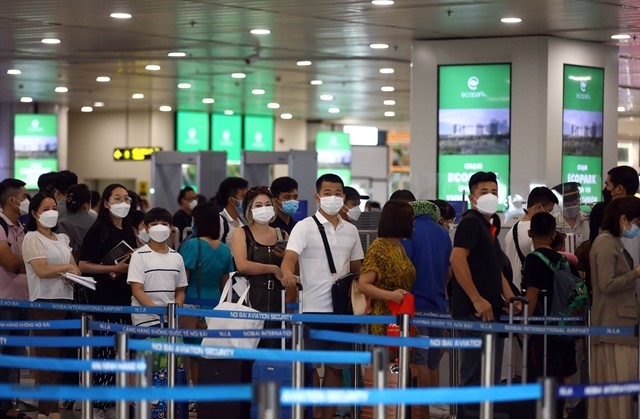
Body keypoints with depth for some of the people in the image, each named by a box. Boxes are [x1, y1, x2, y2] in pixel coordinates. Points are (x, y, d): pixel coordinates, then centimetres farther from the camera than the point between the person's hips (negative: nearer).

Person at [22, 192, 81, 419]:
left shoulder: (62, 239, 19)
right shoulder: (32, 238, -2)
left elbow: (76, 270, 14)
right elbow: (42, 270, -14)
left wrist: (71, 274, -8)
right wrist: (66, 267, -1)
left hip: (66, 300, 7)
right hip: (45, 302, -7)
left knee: (60, 358, 5)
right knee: (49, 359, -10)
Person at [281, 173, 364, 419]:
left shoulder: (351, 231, 14)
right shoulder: (305, 227, -2)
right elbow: (289, 257, -16)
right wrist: (288, 273, -38)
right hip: (312, 308, -5)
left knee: (335, 368, 8)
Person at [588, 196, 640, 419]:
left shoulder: (614, 243, 17)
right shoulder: (606, 244, -13)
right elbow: (607, 285, -18)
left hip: (619, 323, 10)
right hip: (614, 324, -10)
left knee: (609, 383, 9)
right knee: (618, 381, -9)